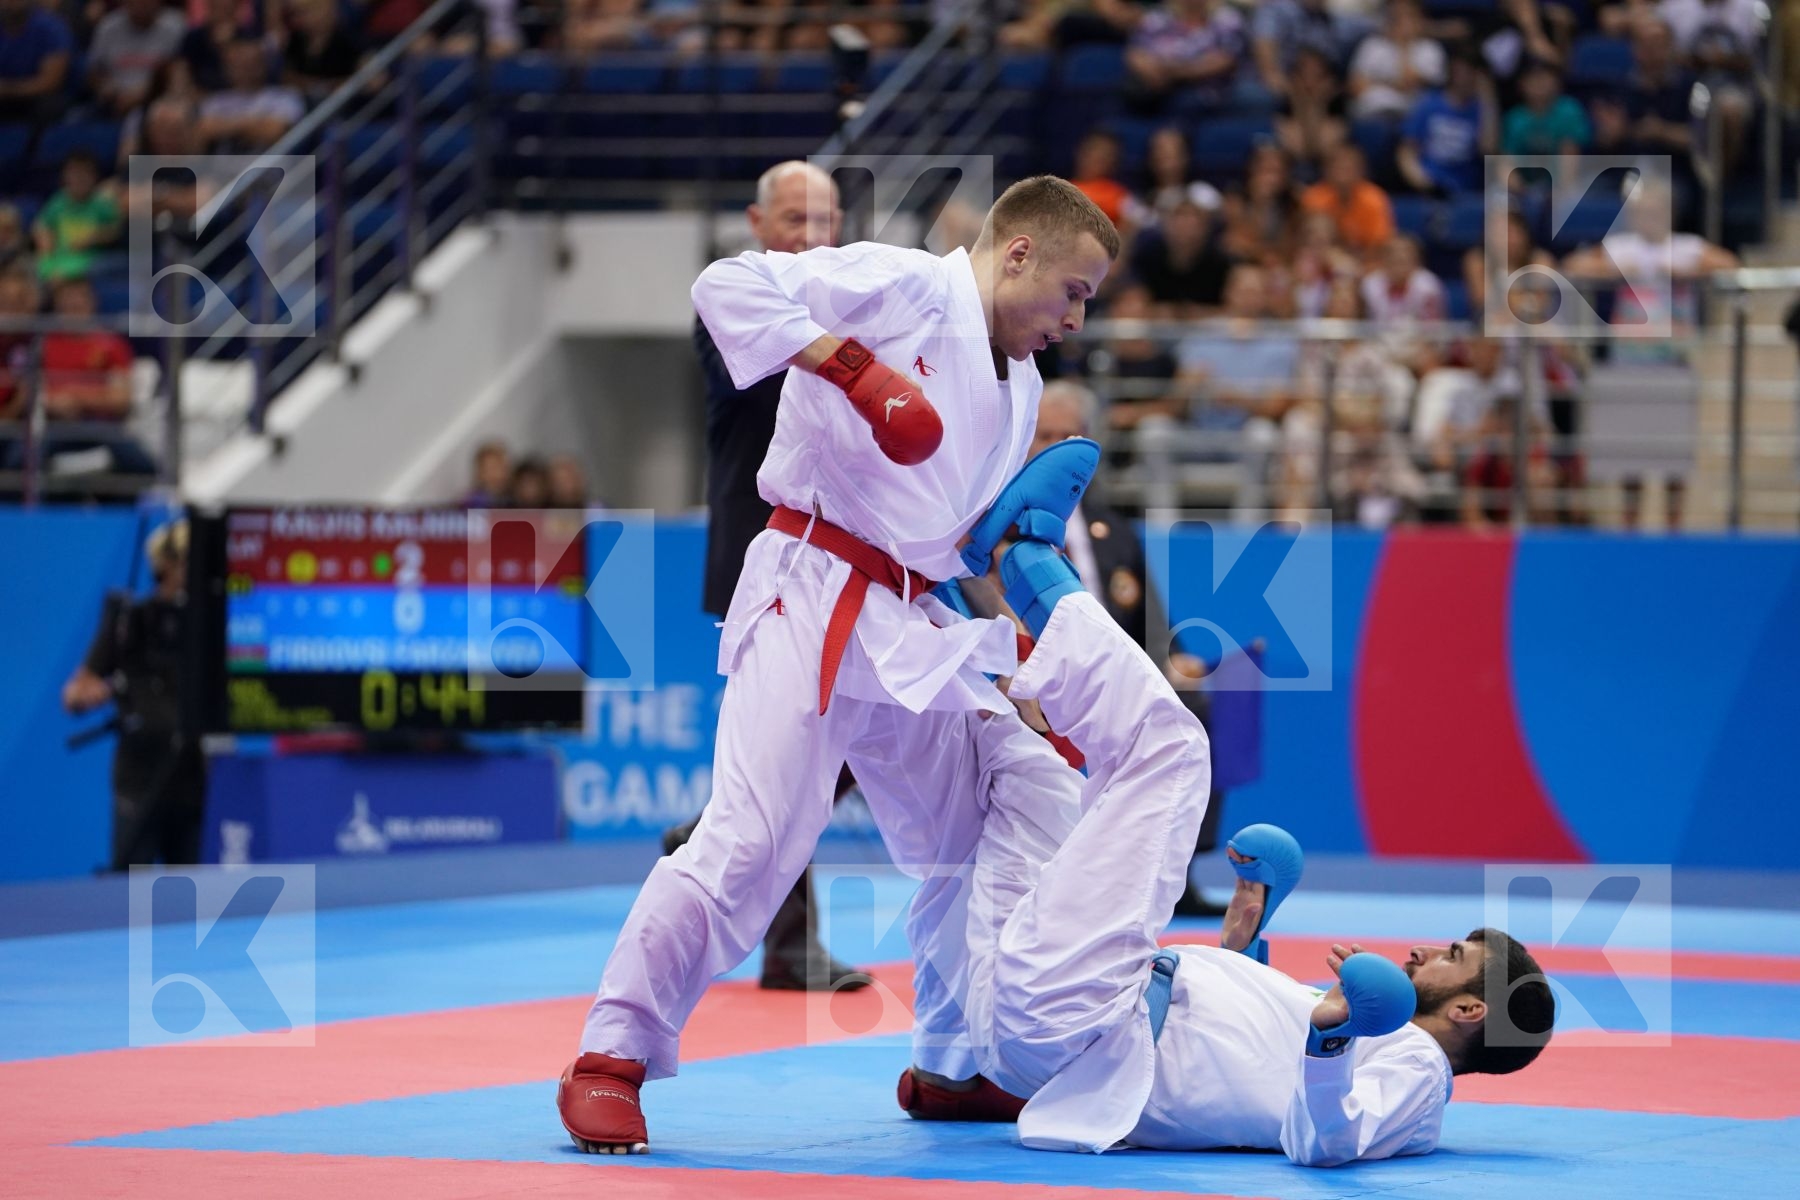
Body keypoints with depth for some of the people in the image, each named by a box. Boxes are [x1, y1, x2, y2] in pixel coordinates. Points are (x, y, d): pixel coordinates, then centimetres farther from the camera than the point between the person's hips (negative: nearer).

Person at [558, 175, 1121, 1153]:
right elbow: (730, 286, -17)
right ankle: (611, 1055, -7)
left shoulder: (1019, 390, 18)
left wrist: (1028, 523, 5)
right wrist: (853, 366, -24)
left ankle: (955, 1063, 32)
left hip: (917, 632, 9)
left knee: (972, 842, 14)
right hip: (811, 602, -9)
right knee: (750, 837, -17)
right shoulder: (900, 286, -6)